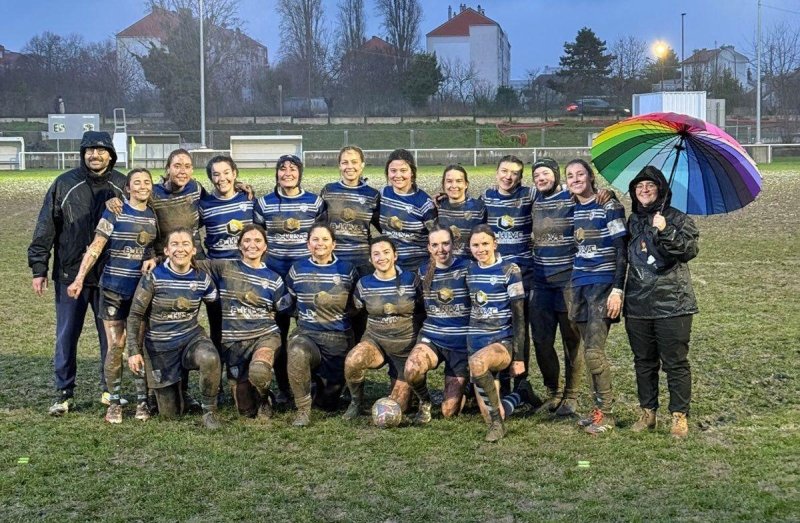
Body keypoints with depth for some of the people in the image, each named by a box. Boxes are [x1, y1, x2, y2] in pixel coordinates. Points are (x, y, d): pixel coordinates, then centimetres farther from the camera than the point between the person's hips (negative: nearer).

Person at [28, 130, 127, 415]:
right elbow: (46, 227, 1)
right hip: (70, 274, 0)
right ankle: (64, 393, 15)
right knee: (66, 336, 5)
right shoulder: (65, 184, -1)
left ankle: (111, 389, 21)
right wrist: (39, 268, -2)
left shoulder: (122, 186, 3)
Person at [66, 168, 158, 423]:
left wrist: (153, 260, -6)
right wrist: (80, 278, -15)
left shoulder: (155, 215, 5)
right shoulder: (114, 213, -6)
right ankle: (114, 402, 10)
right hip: (114, 289, -3)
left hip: (143, 290, 3)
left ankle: (142, 400, 15)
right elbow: (96, 247, -9)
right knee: (115, 346, -1)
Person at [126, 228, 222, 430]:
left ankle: (209, 410, -14)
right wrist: (134, 351, -12)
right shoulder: (153, 278, -12)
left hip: (192, 337, 1)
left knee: (210, 358, -38)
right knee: (170, 413, 7)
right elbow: (135, 316, -7)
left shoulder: (202, 279, -6)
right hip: (160, 347, -1)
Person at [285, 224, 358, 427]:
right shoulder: (297, 270, 2)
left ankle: (321, 381, 44)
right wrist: (305, 316, 4)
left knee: (328, 402, 6)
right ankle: (303, 410, -19)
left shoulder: (347, 270, -1)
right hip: (306, 334, 0)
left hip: (339, 339, 1)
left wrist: (334, 303, -3)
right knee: (297, 353, -39)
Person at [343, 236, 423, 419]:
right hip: (375, 340, 1)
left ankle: (400, 386, 34)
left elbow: (422, 312, 3)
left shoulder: (411, 280, -7)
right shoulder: (364, 284, -2)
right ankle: (356, 402, -6)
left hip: (406, 347, -1)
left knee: (397, 408, -3)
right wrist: (362, 341, 0)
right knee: (352, 361, -35)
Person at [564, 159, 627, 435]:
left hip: (603, 285, -6)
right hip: (578, 287, 6)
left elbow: (621, 251, -9)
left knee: (594, 352, -11)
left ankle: (606, 413, -1)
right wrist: (569, 288, 17)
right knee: (590, 351, 8)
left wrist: (617, 289, -15)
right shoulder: (571, 209, 12)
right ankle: (598, 409, 16)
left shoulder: (609, 207, -6)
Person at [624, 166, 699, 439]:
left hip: (672, 303, -5)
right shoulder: (633, 221, 14)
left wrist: (665, 232, -25)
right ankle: (648, 412, 22)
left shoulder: (677, 219, -1)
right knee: (644, 362, 12)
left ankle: (679, 416, 6)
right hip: (637, 305, 5)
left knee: (675, 362, -1)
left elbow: (690, 250, -16)